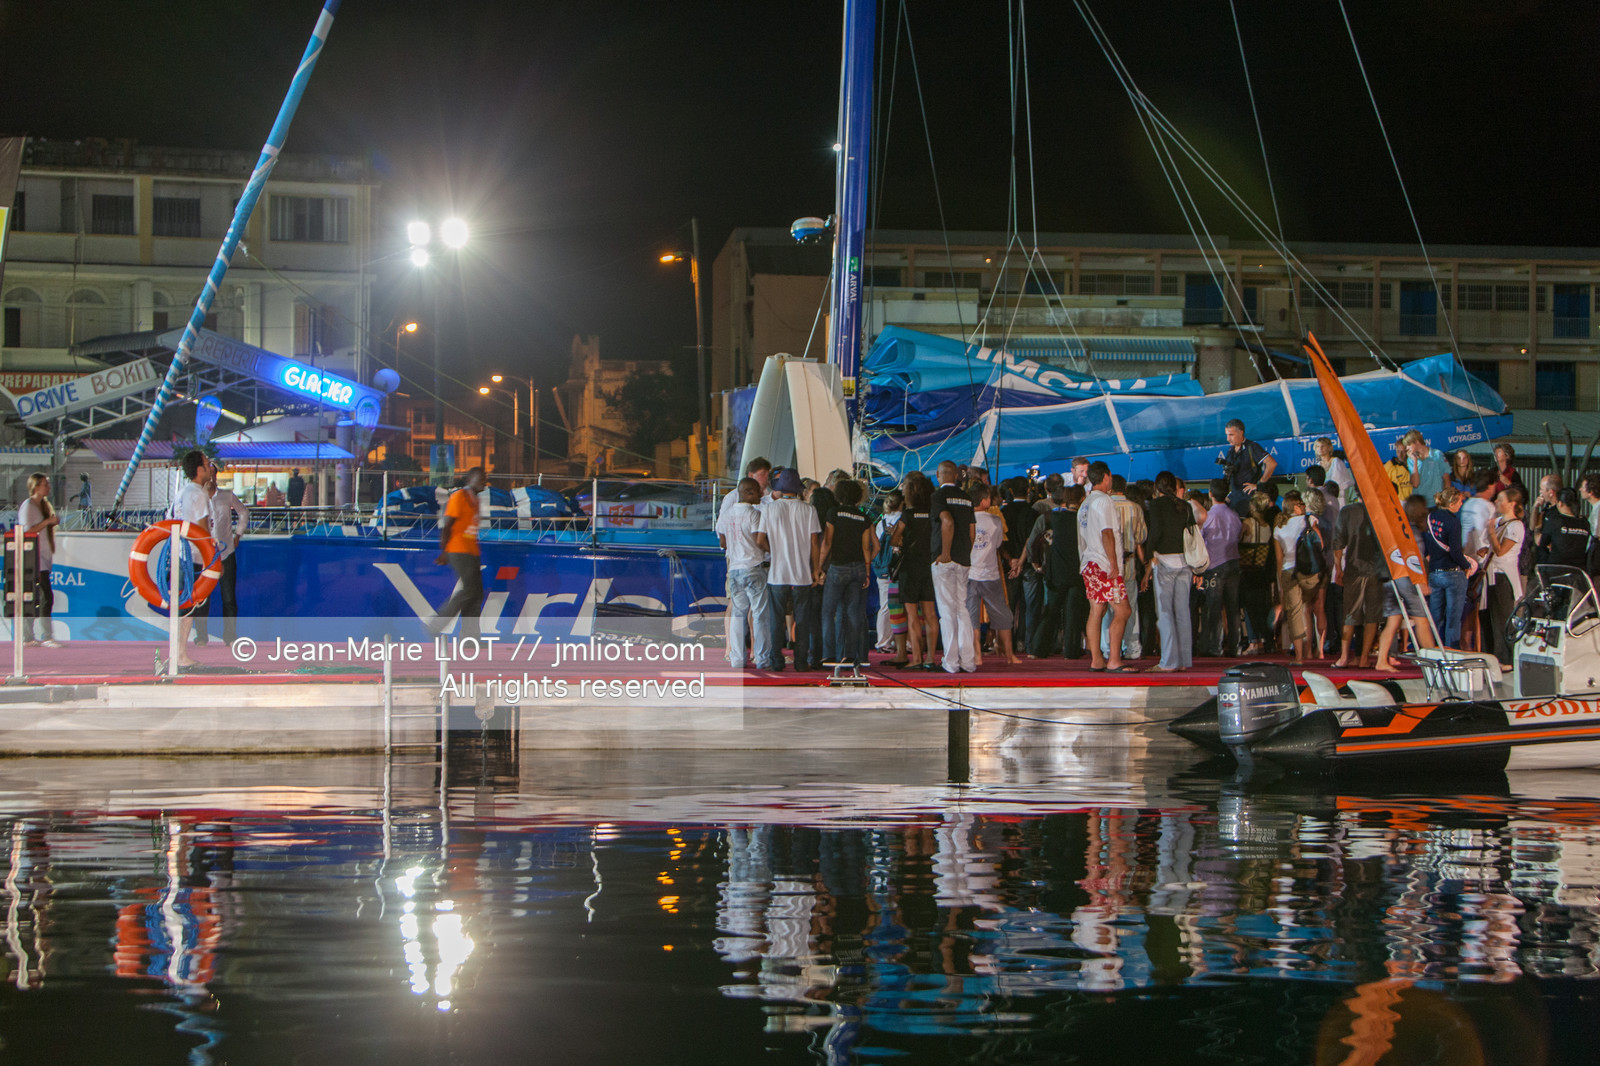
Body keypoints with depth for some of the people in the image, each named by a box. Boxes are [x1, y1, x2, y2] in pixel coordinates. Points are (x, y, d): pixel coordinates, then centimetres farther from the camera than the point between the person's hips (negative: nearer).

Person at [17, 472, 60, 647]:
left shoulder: (43, 505, 19)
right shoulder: (28, 506, -9)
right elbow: (27, 531, -17)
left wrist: (53, 522, 13)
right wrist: (47, 521, -17)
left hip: (44, 559, 9)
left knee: (35, 600, 9)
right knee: (46, 597, -15)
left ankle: (28, 637, 12)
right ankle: (46, 636, -16)